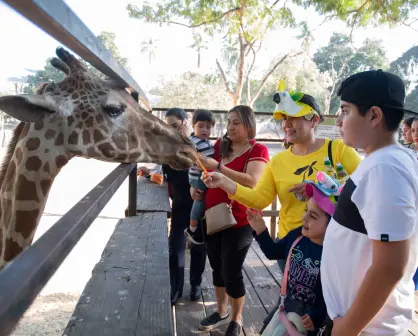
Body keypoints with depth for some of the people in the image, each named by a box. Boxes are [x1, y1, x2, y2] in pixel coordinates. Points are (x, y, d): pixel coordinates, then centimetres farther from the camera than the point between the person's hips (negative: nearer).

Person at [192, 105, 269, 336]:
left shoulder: (258, 150, -10)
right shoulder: (220, 146, 7)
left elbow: (252, 181, -27)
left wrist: (218, 167, -31)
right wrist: (196, 185, 1)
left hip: (239, 222, -6)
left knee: (231, 272, 2)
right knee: (217, 268, 17)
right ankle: (221, 312, 37)